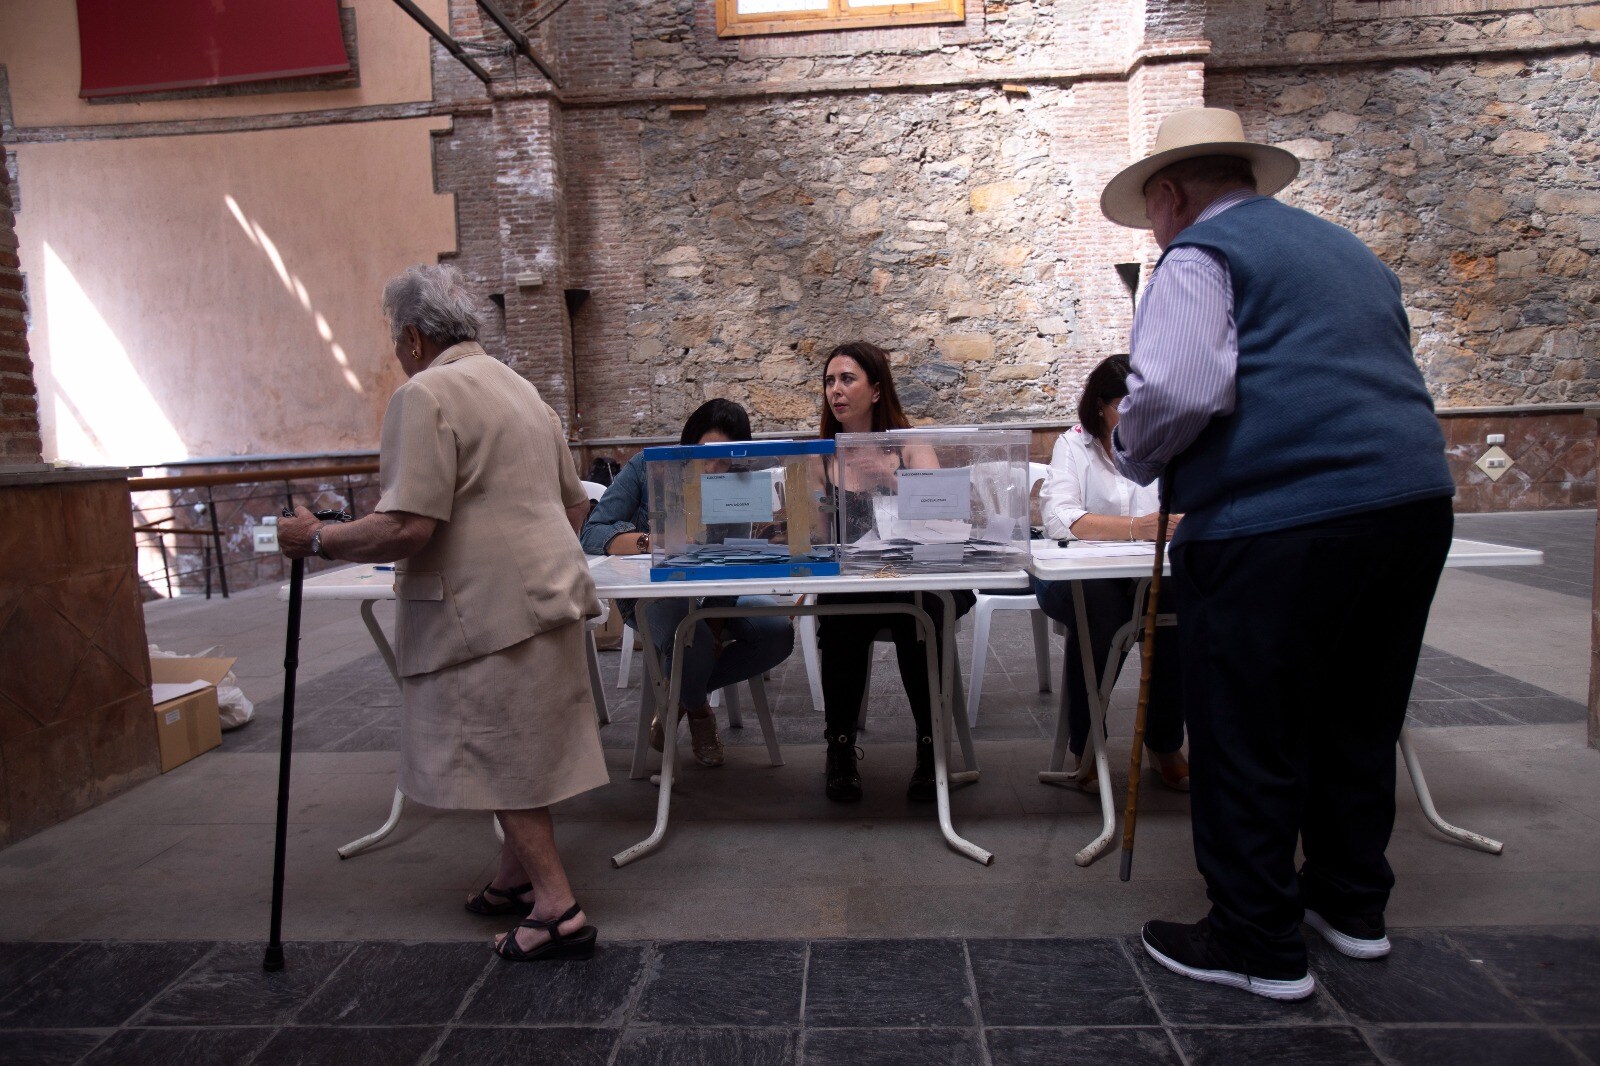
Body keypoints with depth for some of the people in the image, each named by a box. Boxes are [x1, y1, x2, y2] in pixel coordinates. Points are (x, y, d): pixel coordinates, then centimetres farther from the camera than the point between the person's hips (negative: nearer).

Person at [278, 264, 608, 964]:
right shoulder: (519, 387, 17)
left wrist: (320, 539, -7)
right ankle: (517, 876, 31)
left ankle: (557, 908, 4)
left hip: (488, 608, -9)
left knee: (505, 758, 0)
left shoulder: (426, 394, -12)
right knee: (521, 749, 18)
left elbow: (406, 527, -21)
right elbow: (574, 505, 21)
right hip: (543, 592, 9)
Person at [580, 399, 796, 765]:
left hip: (718, 591, 4)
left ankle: (679, 695, 2)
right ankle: (697, 707, 5)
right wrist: (650, 541, -39)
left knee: (779, 632, -23)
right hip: (655, 593, -3)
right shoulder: (648, 467, -10)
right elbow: (591, 534, -19)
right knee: (695, 643, -36)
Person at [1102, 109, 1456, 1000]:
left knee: (1248, 737, 4)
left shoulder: (1201, 255, -3)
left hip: (1277, 522, -9)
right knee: (1359, 721, 21)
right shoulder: (1344, 249, 24)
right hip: (1415, 500, 9)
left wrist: (1134, 456, -1)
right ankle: (1352, 903, 37)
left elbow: (1177, 390, -19)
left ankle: (1258, 944, 17)